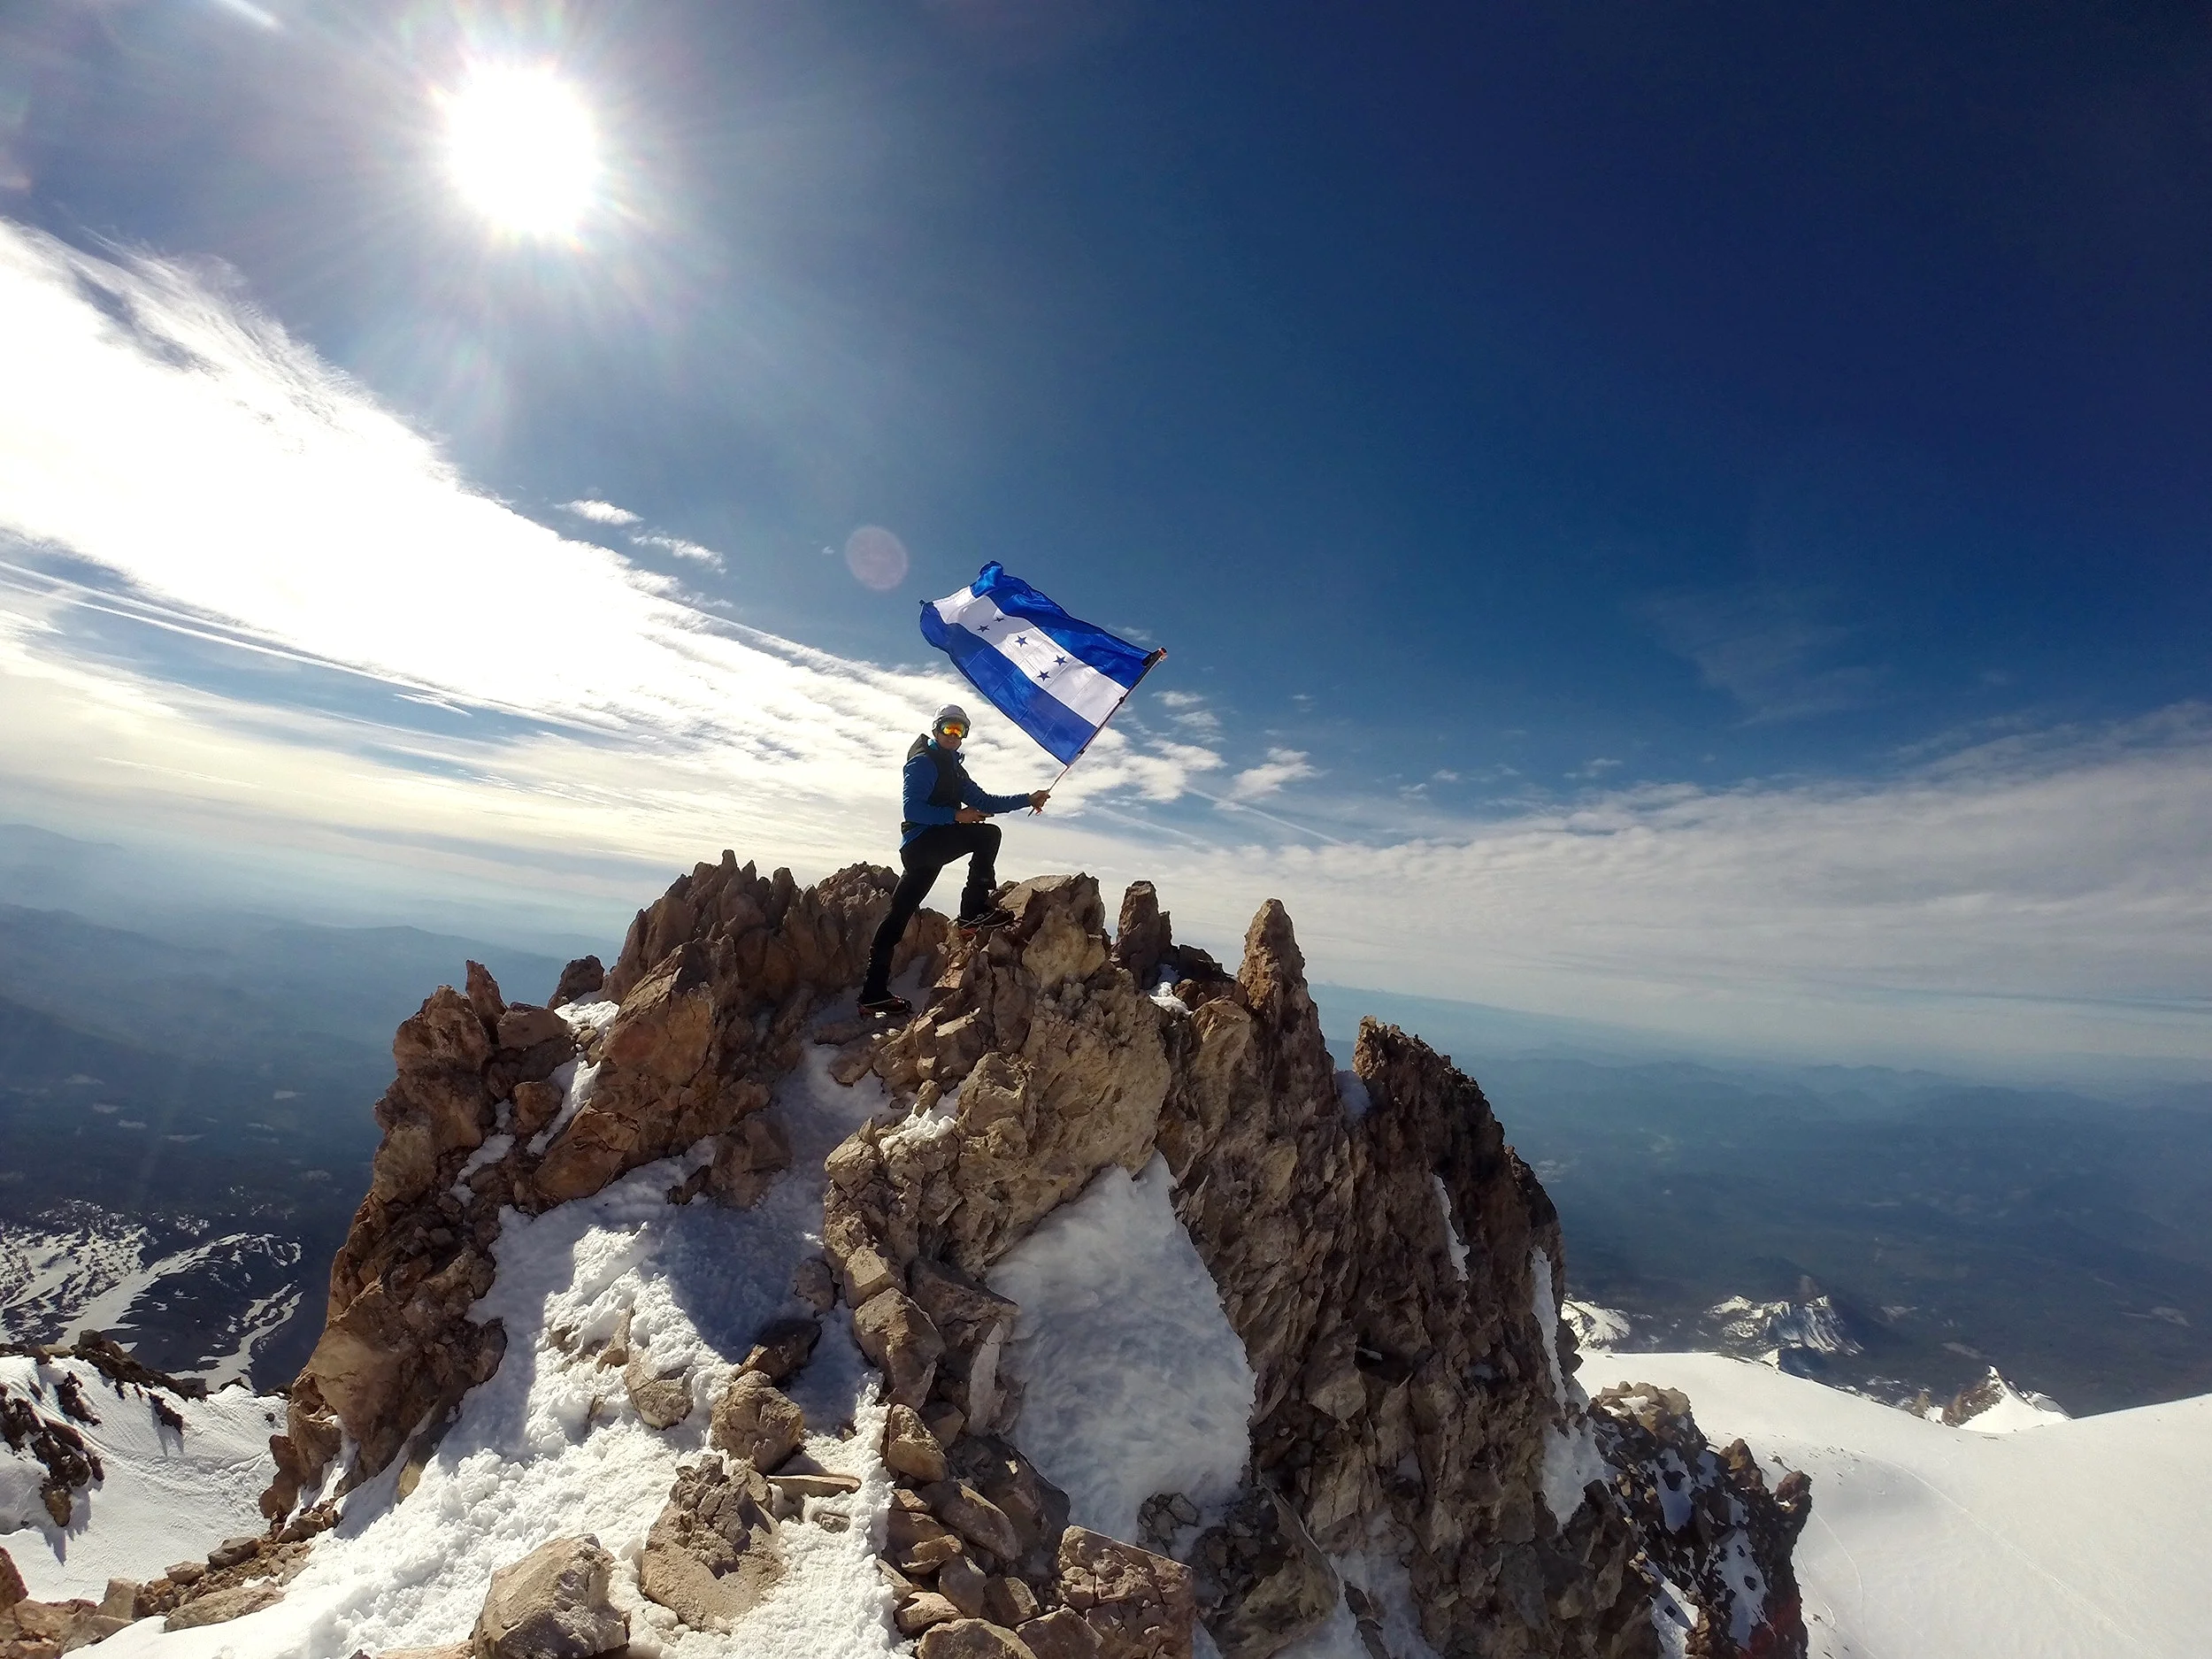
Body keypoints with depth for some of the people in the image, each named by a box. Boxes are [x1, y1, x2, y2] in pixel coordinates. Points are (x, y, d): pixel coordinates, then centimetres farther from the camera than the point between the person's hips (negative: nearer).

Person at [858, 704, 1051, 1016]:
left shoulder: (954, 770, 25)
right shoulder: (923, 762, -3)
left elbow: (985, 801, 20)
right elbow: (912, 808, -15)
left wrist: (1027, 799, 11)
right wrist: (957, 815, -20)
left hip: (926, 849, 9)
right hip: (923, 840, -9)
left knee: (899, 915, 7)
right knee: (988, 835, -17)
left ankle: (873, 994, 9)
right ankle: (974, 911, -19)